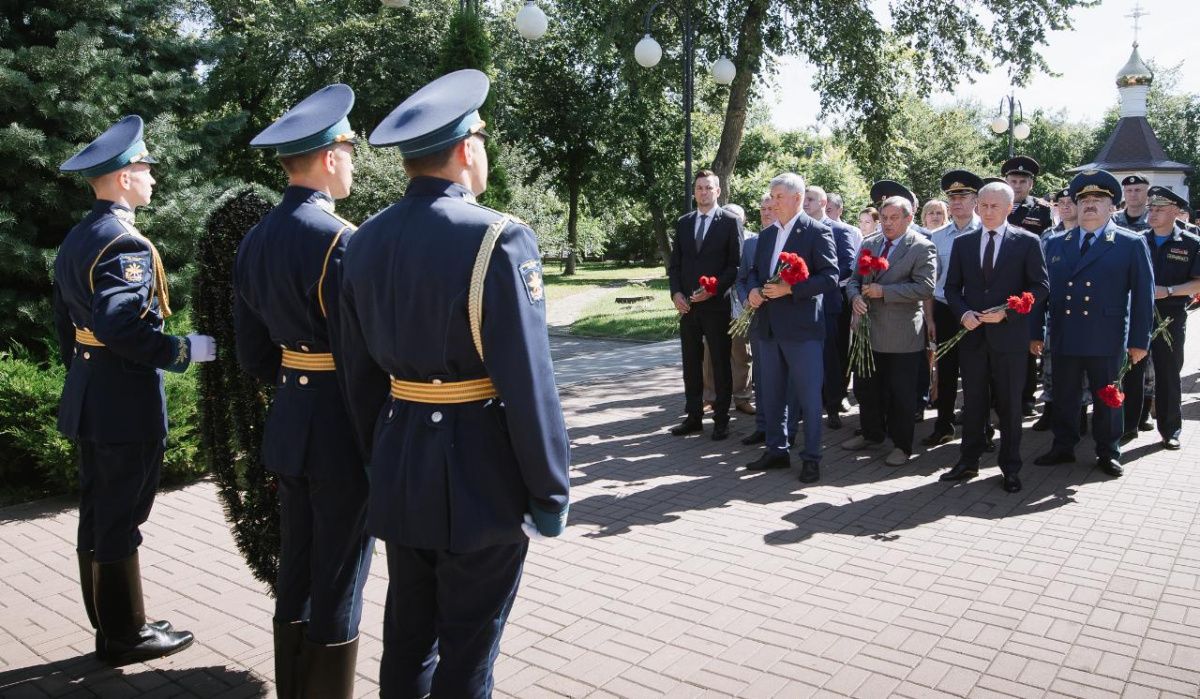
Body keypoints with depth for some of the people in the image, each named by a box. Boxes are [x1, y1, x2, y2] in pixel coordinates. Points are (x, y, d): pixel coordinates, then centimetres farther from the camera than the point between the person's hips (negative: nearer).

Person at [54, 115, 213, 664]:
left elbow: (66, 324, 17)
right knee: (119, 523, 1)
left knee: (98, 517, 16)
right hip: (127, 406, -10)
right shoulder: (126, 243, -18)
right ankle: (125, 635, 14)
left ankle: (109, 624, 29)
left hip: (90, 402, 10)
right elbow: (121, 326, -28)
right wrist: (187, 350, -18)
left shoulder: (75, 240, 12)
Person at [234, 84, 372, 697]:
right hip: (342, 426, -8)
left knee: (295, 570, 19)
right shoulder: (338, 238, -18)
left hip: (288, 422, 8)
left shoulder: (254, 240, 7)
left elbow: (253, 354, 11)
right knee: (338, 580, 5)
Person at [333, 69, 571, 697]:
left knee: (406, 632, 23)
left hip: (400, 469, 7)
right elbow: (528, 383, -19)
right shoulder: (497, 238, -18)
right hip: (481, 472, -6)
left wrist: (380, 457, 19)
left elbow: (357, 373, 9)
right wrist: (550, 492, -9)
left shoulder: (365, 240, 3)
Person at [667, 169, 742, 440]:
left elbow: (736, 264, -6)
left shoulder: (730, 222, -2)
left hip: (716, 304, -4)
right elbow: (675, 263, 12)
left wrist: (713, 290, -15)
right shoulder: (683, 223, 12)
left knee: (720, 364, 3)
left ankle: (721, 420, 11)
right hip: (688, 305, 4)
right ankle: (693, 416, 18)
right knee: (691, 363, 9)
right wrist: (676, 292, -2)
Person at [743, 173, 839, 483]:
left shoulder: (818, 232, -7)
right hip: (768, 327, 7)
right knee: (771, 395, 14)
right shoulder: (766, 236, 15)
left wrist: (789, 289, -21)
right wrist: (753, 290, -2)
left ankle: (811, 457, 11)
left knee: (809, 396, 0)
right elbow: (754, 272, 21)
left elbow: (830, 278, -12)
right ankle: (776, 450, 27)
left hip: (802, 329, -7)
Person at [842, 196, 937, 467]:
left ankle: (902, 445, 19)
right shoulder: (869, 244, 11)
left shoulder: (922, 248, -8)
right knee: (865, 387, 16)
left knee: (901, 393, 4)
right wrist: (855, 297, -8)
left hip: (901, 335, -6)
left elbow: (925, 288, -17)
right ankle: (872, 434, 35)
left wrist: (883, 291, -19)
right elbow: (854, 279, 15)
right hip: (869, 329, 6)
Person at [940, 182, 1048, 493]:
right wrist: (963, 313, -9)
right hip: (972, 335, 3)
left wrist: (1006, 312, -15)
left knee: (1009, 405, 5)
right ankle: (968, 462, 19)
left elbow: (1040, 286, -3)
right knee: (973, 403, 10)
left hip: (1010, 335, -2)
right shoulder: (963, 243, 8)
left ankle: (1010, 467, 16)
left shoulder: (1027, 242, -1)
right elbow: (952, 287, 10)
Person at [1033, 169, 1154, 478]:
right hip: (1063, 337, 3)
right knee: (1063, 396, 11)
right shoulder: (1055, 243, 9)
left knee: (1107, 398, 9)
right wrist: (1036, 332, 3)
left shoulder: (1131, 244, 0)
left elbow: (1143, 295, -2)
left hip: (1106, 339, -2)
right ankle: (1063, 447, 25)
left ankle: (1108, 452, 24)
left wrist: (1139, 340, -5)